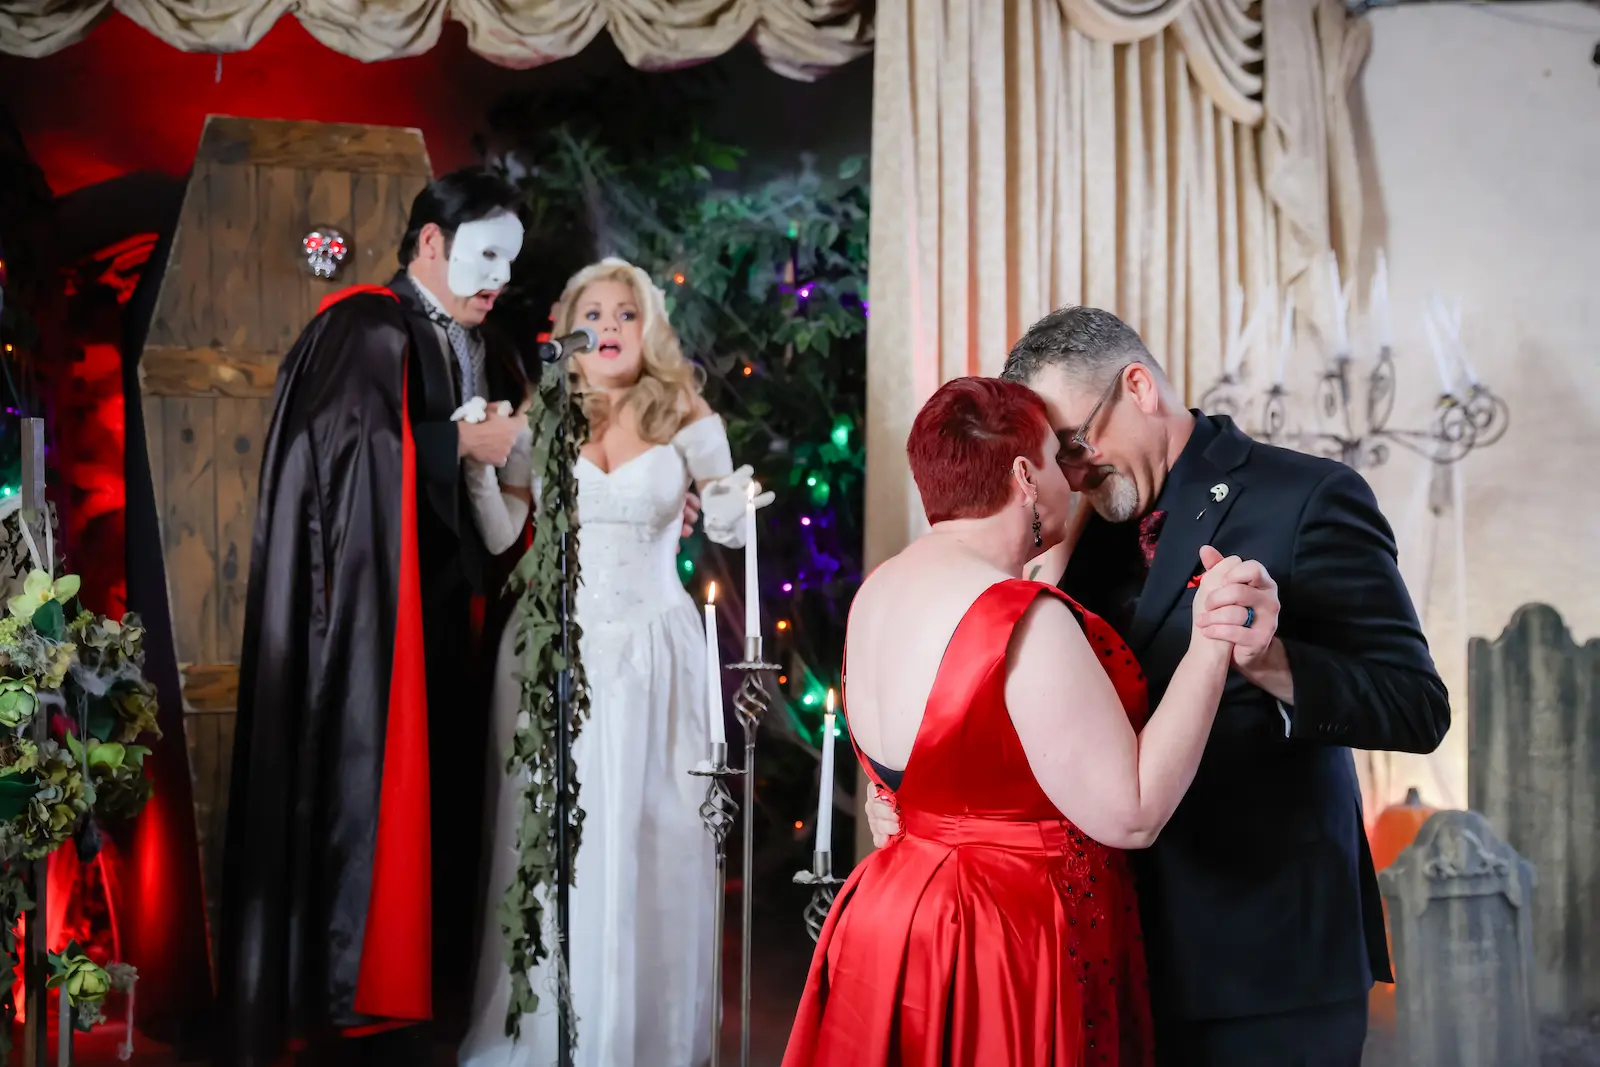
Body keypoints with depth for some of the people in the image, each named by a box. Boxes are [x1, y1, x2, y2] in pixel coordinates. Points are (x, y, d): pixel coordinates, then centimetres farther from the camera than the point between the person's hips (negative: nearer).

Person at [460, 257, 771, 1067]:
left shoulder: (688, 422, 3)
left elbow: (731, 526, 8)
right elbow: (500, 536, 1)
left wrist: (733, 511, -14)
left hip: (653, 647, 0)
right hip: (555, 644, 1)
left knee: (650, 835, 1)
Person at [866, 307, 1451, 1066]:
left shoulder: (1308, 499, -10)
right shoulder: (1098, 531, 9)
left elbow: (1418, 706, -13)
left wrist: (1270, 661, -30)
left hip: (1269, 955, -6)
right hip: (1135, 949, 6)